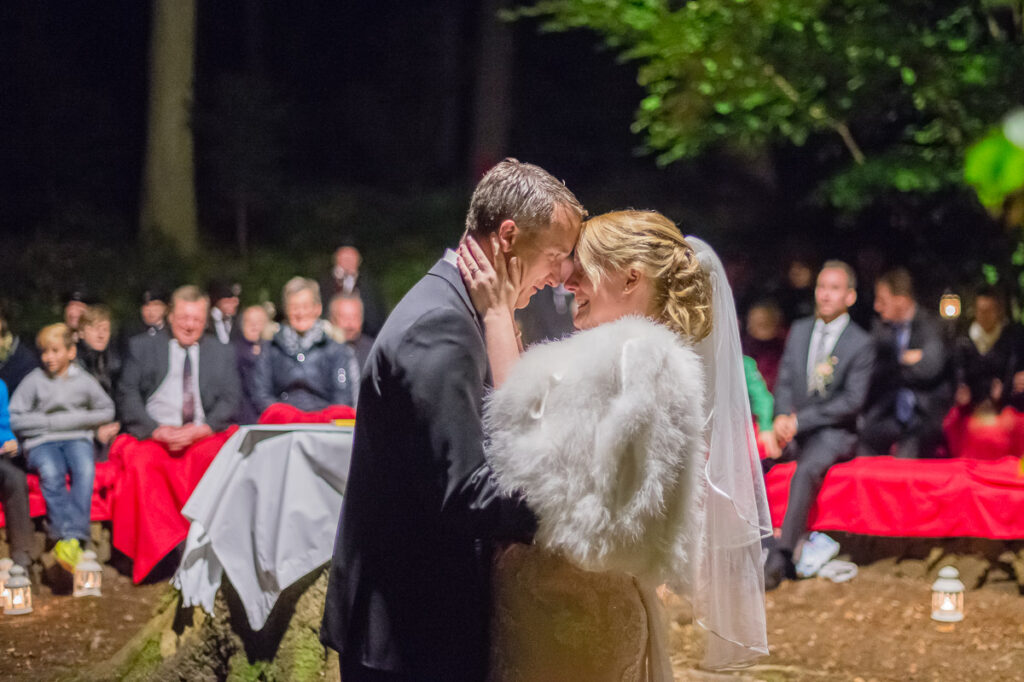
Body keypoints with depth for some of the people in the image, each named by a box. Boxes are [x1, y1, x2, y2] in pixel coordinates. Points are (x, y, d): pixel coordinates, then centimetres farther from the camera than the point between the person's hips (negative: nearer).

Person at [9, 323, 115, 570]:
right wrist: (51, 422, -4)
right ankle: (68, 535, -42)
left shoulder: (84, 381, 10)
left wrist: (79, 419, 3)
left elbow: (107, 410, 20)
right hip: (41, 442, -1)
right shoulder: (34, 381, 4)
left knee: (85, 469, -33)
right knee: (51, 473, -35)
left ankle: (72, 538, -43)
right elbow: (14, 419, 1)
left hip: (77, 439, 1)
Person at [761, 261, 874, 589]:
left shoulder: (860, 344, -4)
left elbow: (852, 401, -12)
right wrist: (782, 418, -11)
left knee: (806, 470, -35)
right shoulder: (799, 331, 13)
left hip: (834, 433, -5)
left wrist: (799, 421, -18)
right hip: (793, 428, 6)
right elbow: (784, 382, 11)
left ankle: (782, 557, -39)